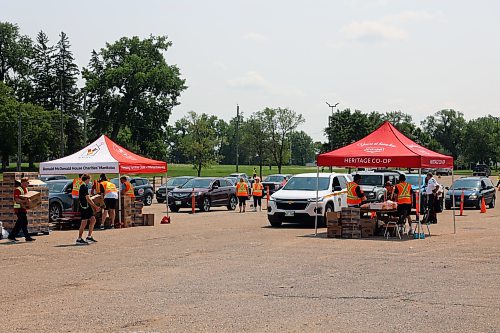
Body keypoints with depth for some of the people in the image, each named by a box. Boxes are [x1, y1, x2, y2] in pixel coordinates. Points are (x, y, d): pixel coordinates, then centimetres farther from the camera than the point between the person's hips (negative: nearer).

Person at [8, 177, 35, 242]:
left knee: (19, 224, 11)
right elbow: (17, 200, -24)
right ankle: (27, 237, -5)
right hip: (19, 209, -10)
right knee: (24, 223, -8)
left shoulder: (26, 189, 15)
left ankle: (11, 236, 18)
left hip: (23, 209, 10)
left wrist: (29, 200, 8)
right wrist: (25, 201, -34)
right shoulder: (18, 190, -14)